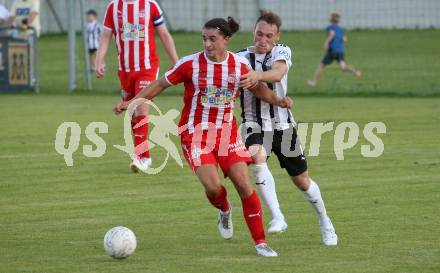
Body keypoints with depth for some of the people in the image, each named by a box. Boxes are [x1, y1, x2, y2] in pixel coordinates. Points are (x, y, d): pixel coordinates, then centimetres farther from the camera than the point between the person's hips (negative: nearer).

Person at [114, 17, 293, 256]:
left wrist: (278, 100, -6)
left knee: (244, 185, -6)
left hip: (227, 132, 2)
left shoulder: (240, 66, -5)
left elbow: (258, 89, 12)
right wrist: (131, 102, -4)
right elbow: (161, 84, 0)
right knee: (213, 187, -19)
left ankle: (260, 243, 4)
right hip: (195, 133, -2)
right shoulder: (190, 64, -11)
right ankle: (224, 210, 20)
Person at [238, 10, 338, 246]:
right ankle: (277, 217, -34)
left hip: (282, 124, 0)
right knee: (257, 157, -33)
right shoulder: (240, 58, 0)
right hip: (255, 125, 0)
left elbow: (277, 73, -29)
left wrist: (257, 76, -49)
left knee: (301, 180, 8)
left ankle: (325, 222, 33)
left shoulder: (282, 52, -5)